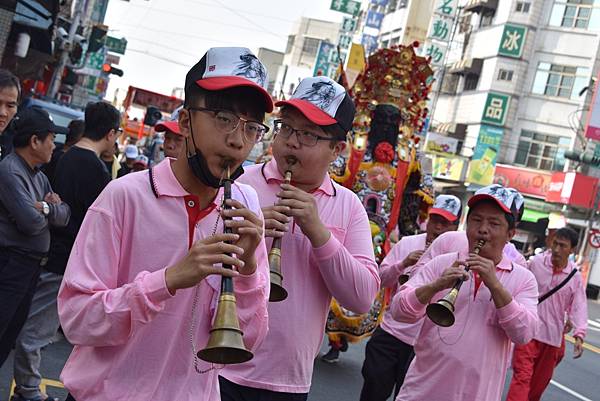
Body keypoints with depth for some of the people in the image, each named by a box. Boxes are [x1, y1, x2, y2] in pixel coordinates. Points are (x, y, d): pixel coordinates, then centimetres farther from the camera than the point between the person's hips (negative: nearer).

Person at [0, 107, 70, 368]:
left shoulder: (38, 176, 12)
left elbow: (64, 215, 7)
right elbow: (31, 222, -22)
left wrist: (46, 207, -13)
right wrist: (49, 208, -1)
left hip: (31, 265, 9)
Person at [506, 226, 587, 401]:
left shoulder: (575, 277, -3)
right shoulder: (536, 262, -6)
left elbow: (578, 308, -4)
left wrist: (579, 336, -17)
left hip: (553, 336, 2)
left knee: (540, 380, 15)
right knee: (522, 376, -13)